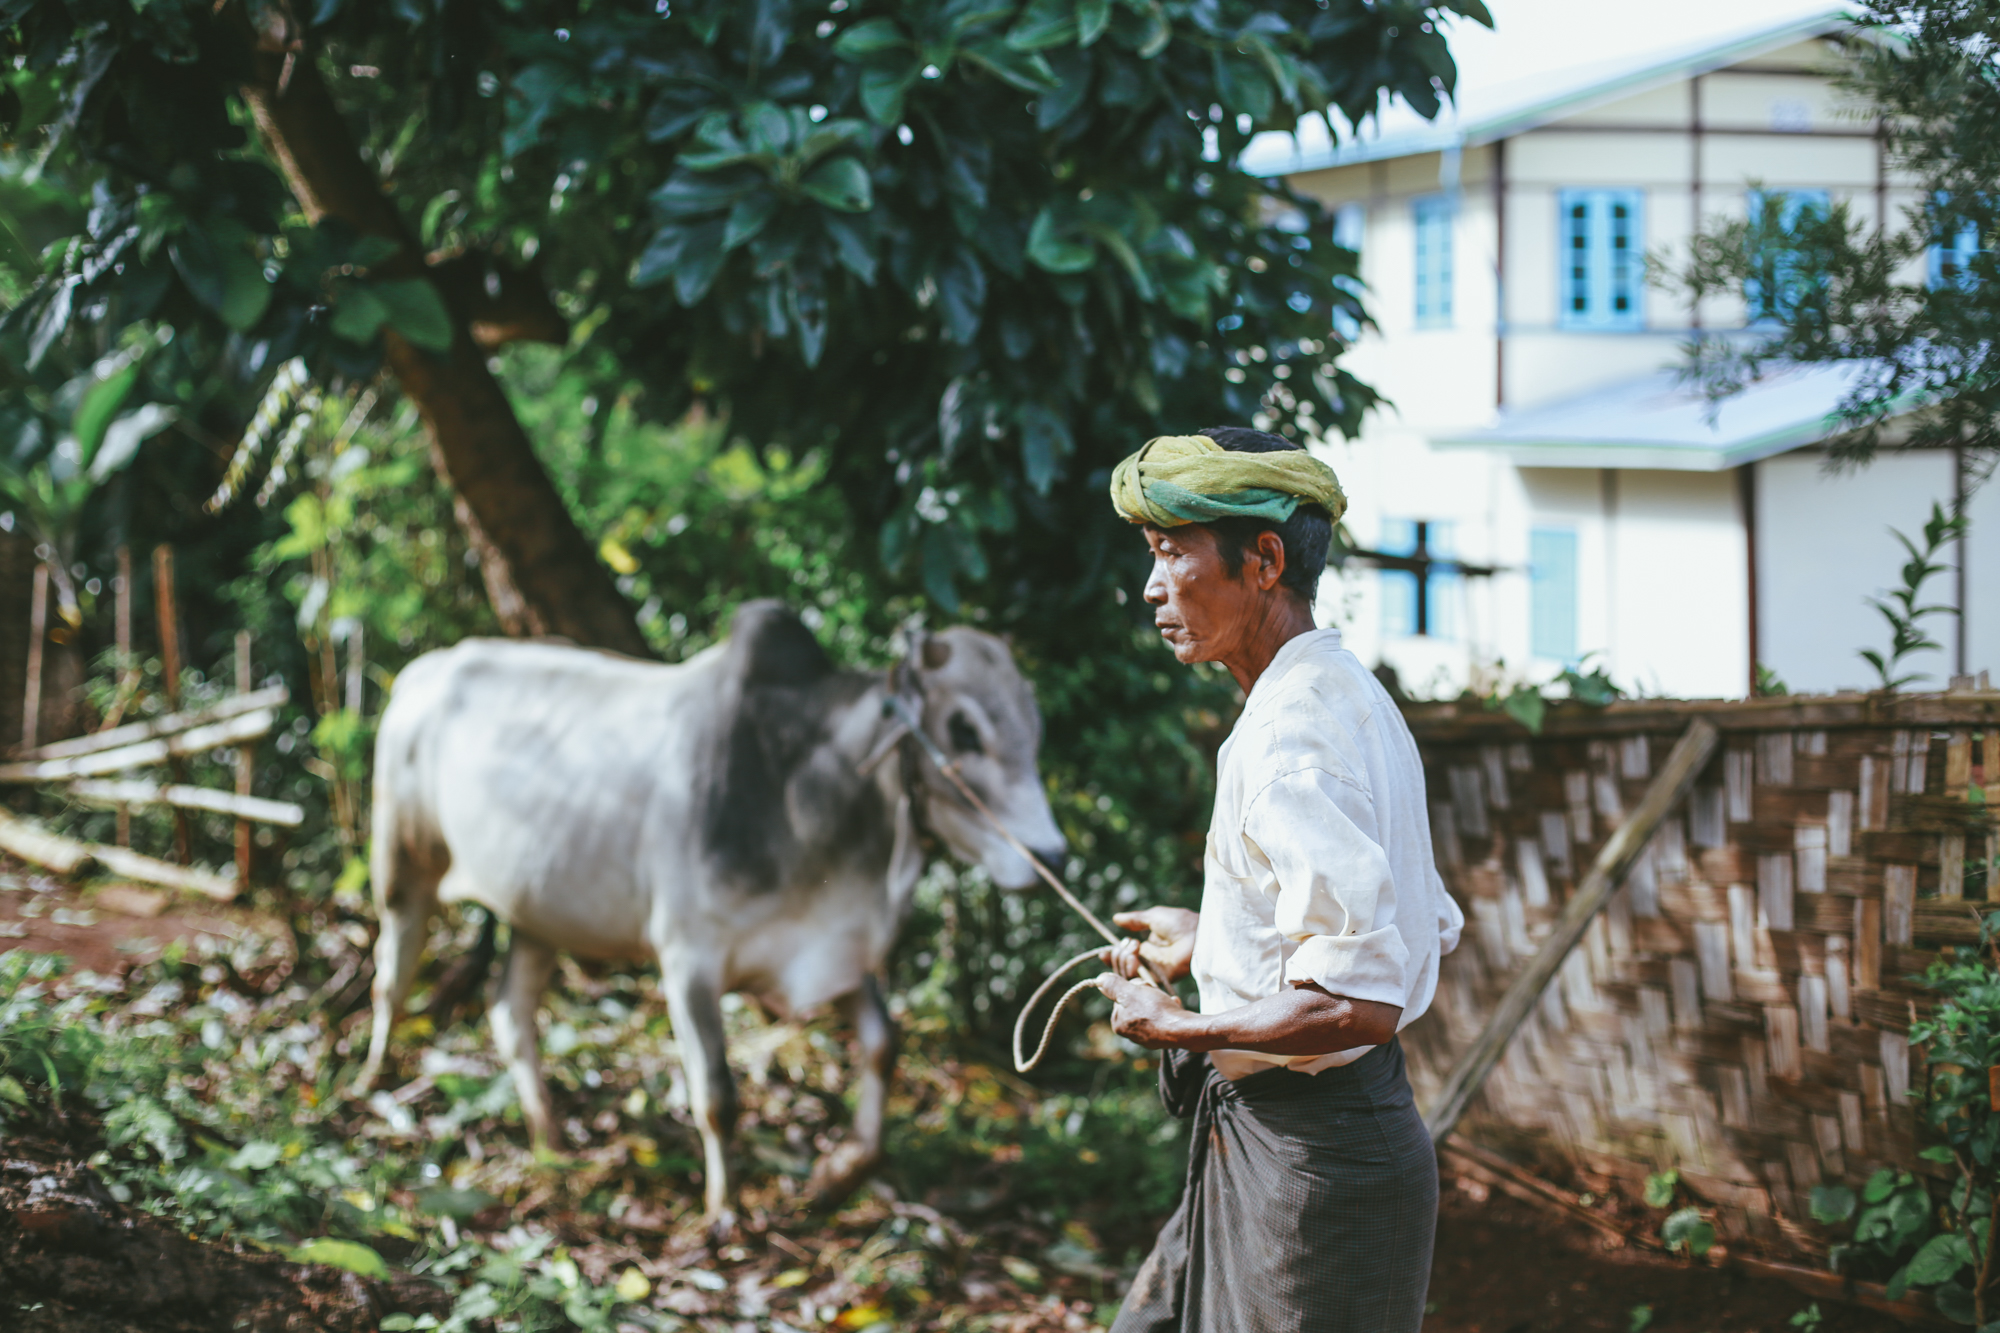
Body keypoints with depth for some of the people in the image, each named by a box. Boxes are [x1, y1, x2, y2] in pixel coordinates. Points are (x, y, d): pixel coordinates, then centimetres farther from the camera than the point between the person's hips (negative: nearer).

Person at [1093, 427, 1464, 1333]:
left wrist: (1173, 1028, -16)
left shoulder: (1294, 737, -22)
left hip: (1306, 1157, -10)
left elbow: (1358, 1003, -30)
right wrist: (1214, 943, 22)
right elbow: (1431, 928, 20)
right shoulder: (1350, 698, 10)